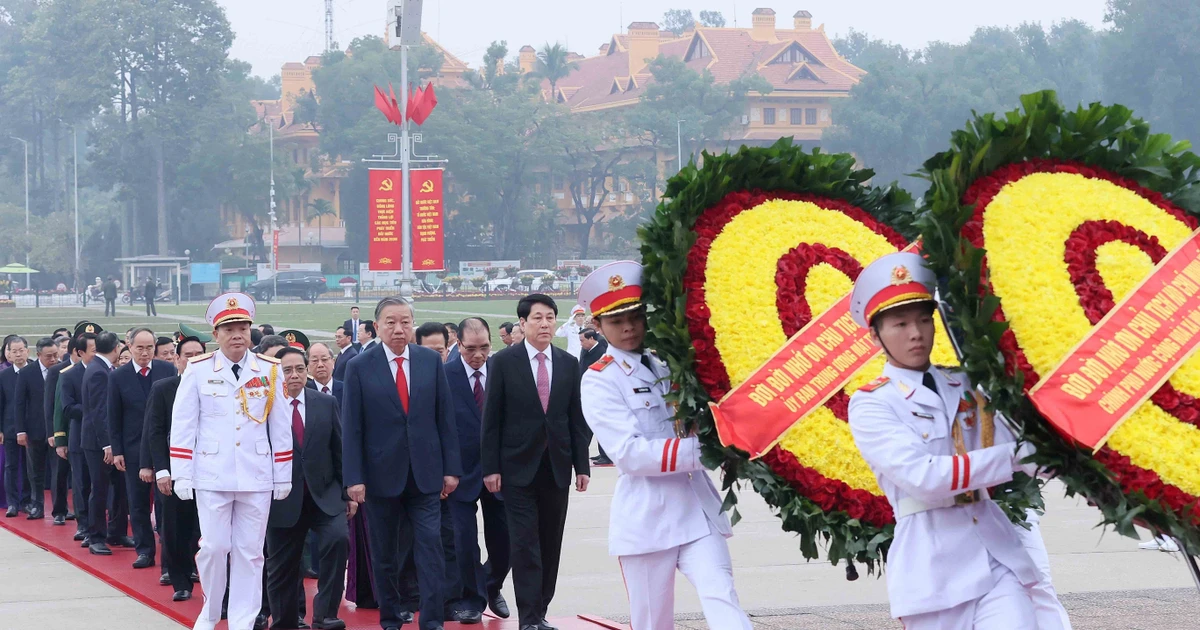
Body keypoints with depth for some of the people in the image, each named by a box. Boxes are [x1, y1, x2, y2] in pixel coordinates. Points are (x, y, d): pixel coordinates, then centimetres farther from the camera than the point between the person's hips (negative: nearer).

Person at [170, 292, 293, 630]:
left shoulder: (269, 370, 2)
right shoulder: (198, 370, -2)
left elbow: (281, 427, 5)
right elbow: (182, 426, -1)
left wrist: (283, 477, 5)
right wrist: (182, 476, -4)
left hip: (257, 477, 1)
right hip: (212, 476, -1)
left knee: (249, 552, 3)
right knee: (214, 547, -1)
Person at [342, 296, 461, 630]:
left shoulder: (431, 361, 3)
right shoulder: (360, 367, -3)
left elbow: (445, 418, 5)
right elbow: (351, 428, -4)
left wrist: (451, 467, 2)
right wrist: (354, 478, -9)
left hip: (425, 474, 1)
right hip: (381, 474, -1)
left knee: (430, 547, -6)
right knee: (384, 553, 9)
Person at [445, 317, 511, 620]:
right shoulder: (444, 376, -8)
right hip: (462, 470, -2)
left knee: (503, 539, 7)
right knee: (465, 539, 1)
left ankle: (492, 588, 32)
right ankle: (472, 599, 17)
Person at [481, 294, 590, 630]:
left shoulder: (569, 363, 7)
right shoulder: (504, 362, -3)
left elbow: (577, 419, 8)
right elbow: (491, 419, -3)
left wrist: (582, 466, 3)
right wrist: (490, 467, -7)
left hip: (557, 467, 3)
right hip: (519, 466, -3)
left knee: (550, 544, 6)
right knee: (525, 543, -6)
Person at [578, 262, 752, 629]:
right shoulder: (599, 381, -4)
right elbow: (631, 454, -16)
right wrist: (701, 450, -22)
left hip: (698, 504, 4)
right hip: (647, 516, -3)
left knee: (721, 599, -13)